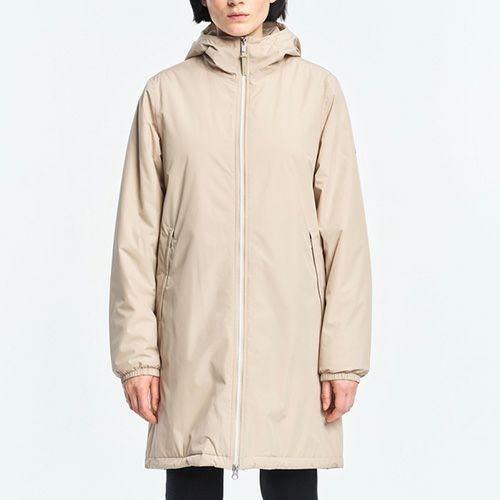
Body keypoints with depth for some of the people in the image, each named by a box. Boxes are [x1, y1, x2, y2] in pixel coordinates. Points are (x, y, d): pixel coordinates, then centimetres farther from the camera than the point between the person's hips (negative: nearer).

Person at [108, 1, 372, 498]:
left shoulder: (318, 88, 4)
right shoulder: (165, 92, 5)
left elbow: (343, 227, 2)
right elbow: (137, 232, 5)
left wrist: (343, 355, -2)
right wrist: (136, 352, 0)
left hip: (290, 336, 0)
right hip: (193, 342, 1)